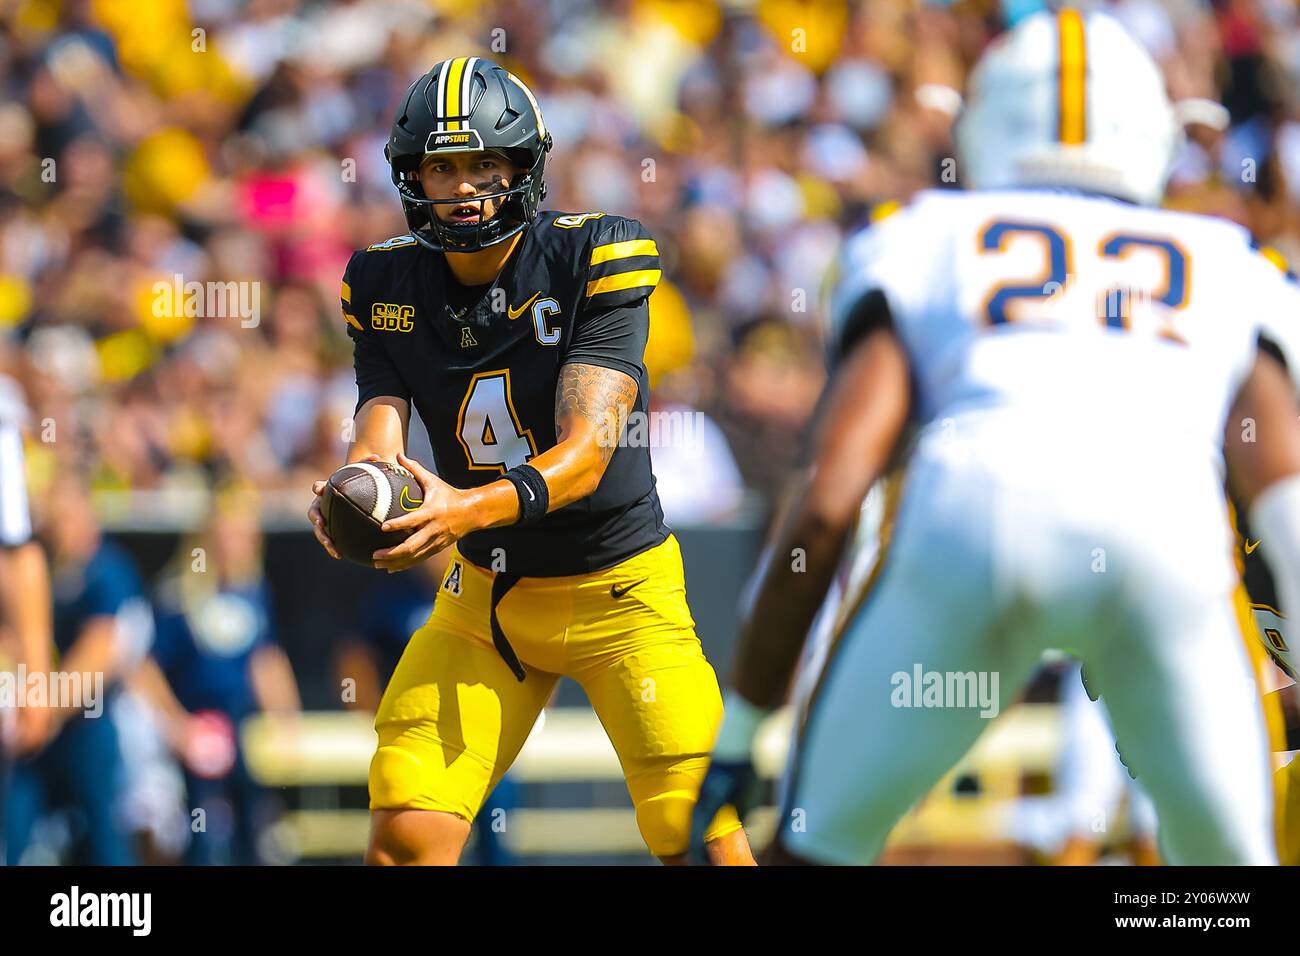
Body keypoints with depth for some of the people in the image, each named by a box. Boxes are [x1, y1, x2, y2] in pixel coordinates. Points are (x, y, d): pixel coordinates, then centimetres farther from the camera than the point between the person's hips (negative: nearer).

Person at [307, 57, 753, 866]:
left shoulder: (592, 261, -16)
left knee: (702, 843, -12)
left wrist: (467, 509, -42)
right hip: (485, 595, 3)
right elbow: (378, 436, -10)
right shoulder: (389, 286, -3)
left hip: (619, 587, -3)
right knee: (405, 833, -9)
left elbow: (588, 451, -24)